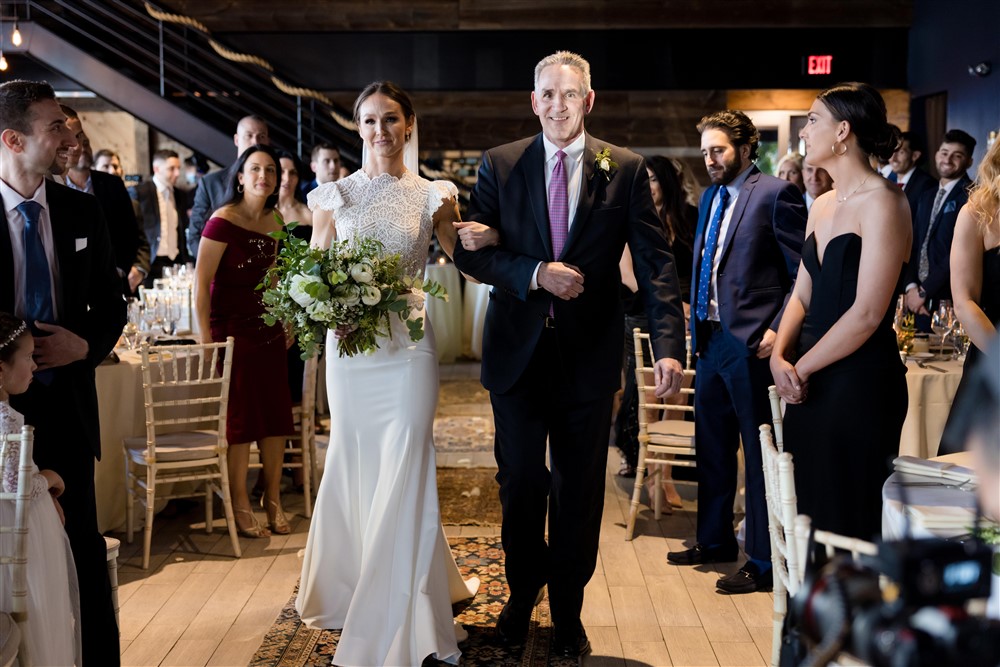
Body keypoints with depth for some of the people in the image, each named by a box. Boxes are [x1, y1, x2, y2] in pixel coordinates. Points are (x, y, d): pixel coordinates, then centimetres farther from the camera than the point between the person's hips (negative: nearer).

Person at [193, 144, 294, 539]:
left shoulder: (273, 223, 8)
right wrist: (206, 342, -18)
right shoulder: (223, 221, -13)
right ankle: (240, 508, 14)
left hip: (269, 328, 6)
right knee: (239, 418, 1)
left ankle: (273, 501, 21)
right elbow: (201, 285, -15)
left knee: (276, 415, 8)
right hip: (232, 328, -6)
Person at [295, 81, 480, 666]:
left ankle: (401, 619, 9)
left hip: (408, 347, -2)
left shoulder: (432, 195, 2)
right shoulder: (336, 195, 5)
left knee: (404, 471, -3)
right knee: (355, 466, 12)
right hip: (349, 348, 2)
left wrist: (449, 217, -14)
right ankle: (352, 590, 33)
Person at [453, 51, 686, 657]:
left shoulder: (626, 169, -2)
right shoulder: (500, 165, 0)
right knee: (521, 483, 11)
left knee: (580, 491, 11)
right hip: (518, 350, 1)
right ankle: (523, 593, 36)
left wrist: (669, 345, -19)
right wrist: (535, 274, -18)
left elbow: (656, 261, -7)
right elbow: (470, 251, -2)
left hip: (590, 355, 0)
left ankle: (568, 610, 30)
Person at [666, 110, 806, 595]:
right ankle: (714, 540, 34)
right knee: (711, 447, 18)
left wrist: (778, 330, -18)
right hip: (711, 338, 8)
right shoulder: (711, 198, 15)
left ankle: (762, 562, 11)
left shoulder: (775, 194, -9)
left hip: (751, 342, -8)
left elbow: (803, 273, -11)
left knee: (759, 453, 1)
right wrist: (695, 319, 14)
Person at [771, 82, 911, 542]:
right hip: (809, 381, 8)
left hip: (860, 382, -7)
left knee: (849, 521, 3)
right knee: (808, 512, 12)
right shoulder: (821, 206, 14)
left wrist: (802, 367, -10)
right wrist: (780, 355, -3)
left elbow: (867, 313, -18)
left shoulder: (883, 203, -12)